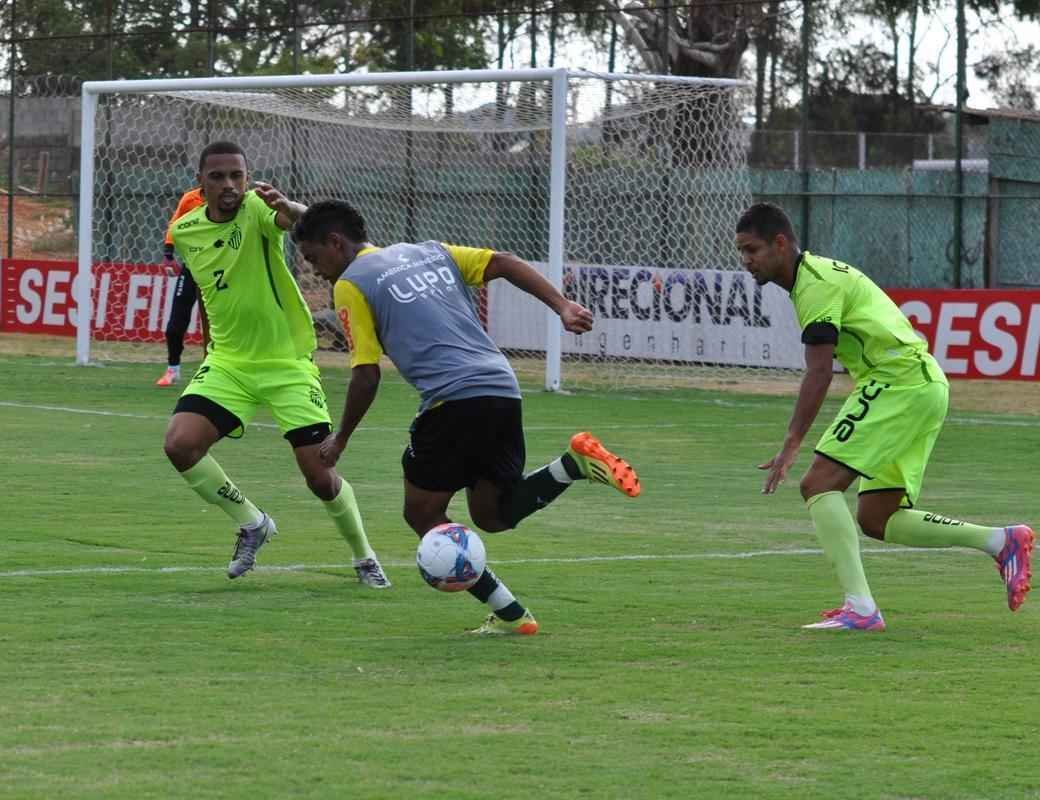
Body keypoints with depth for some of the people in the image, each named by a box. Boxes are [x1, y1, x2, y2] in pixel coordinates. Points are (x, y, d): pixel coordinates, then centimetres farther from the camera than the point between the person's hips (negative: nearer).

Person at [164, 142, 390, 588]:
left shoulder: (256, 209, -16)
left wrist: (288, 209, -61)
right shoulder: (185, 232, 0)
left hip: (288, 364, -4)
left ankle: (364, 559, 22)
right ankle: (251, 524, 6)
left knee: (319, 475, -5)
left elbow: (308, 224, -39)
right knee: (179, 444, -17)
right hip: (228, 363, 4)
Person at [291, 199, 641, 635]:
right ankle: (573, 463, -9)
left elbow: (366, 374, 1)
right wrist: (562, 307, 7)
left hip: (452, 400, -7)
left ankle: (509, 613, -1)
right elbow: (506, 264, 14)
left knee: (422, 514, 9)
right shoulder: (429, 252, 25)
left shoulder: (350, 285, 5)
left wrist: (340, 439, 13)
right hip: (503, 390, 7)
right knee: (492, 515, 17)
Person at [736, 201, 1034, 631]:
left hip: (900, 380, -10)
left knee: (819, 483, -16)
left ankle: (859, 607, -24)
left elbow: (819, 373, -20)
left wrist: (791, 446, -22)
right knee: (876, 520, 8)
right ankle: (1001, 540, 8)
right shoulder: (822, 272, 19)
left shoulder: (815, 282, -12)